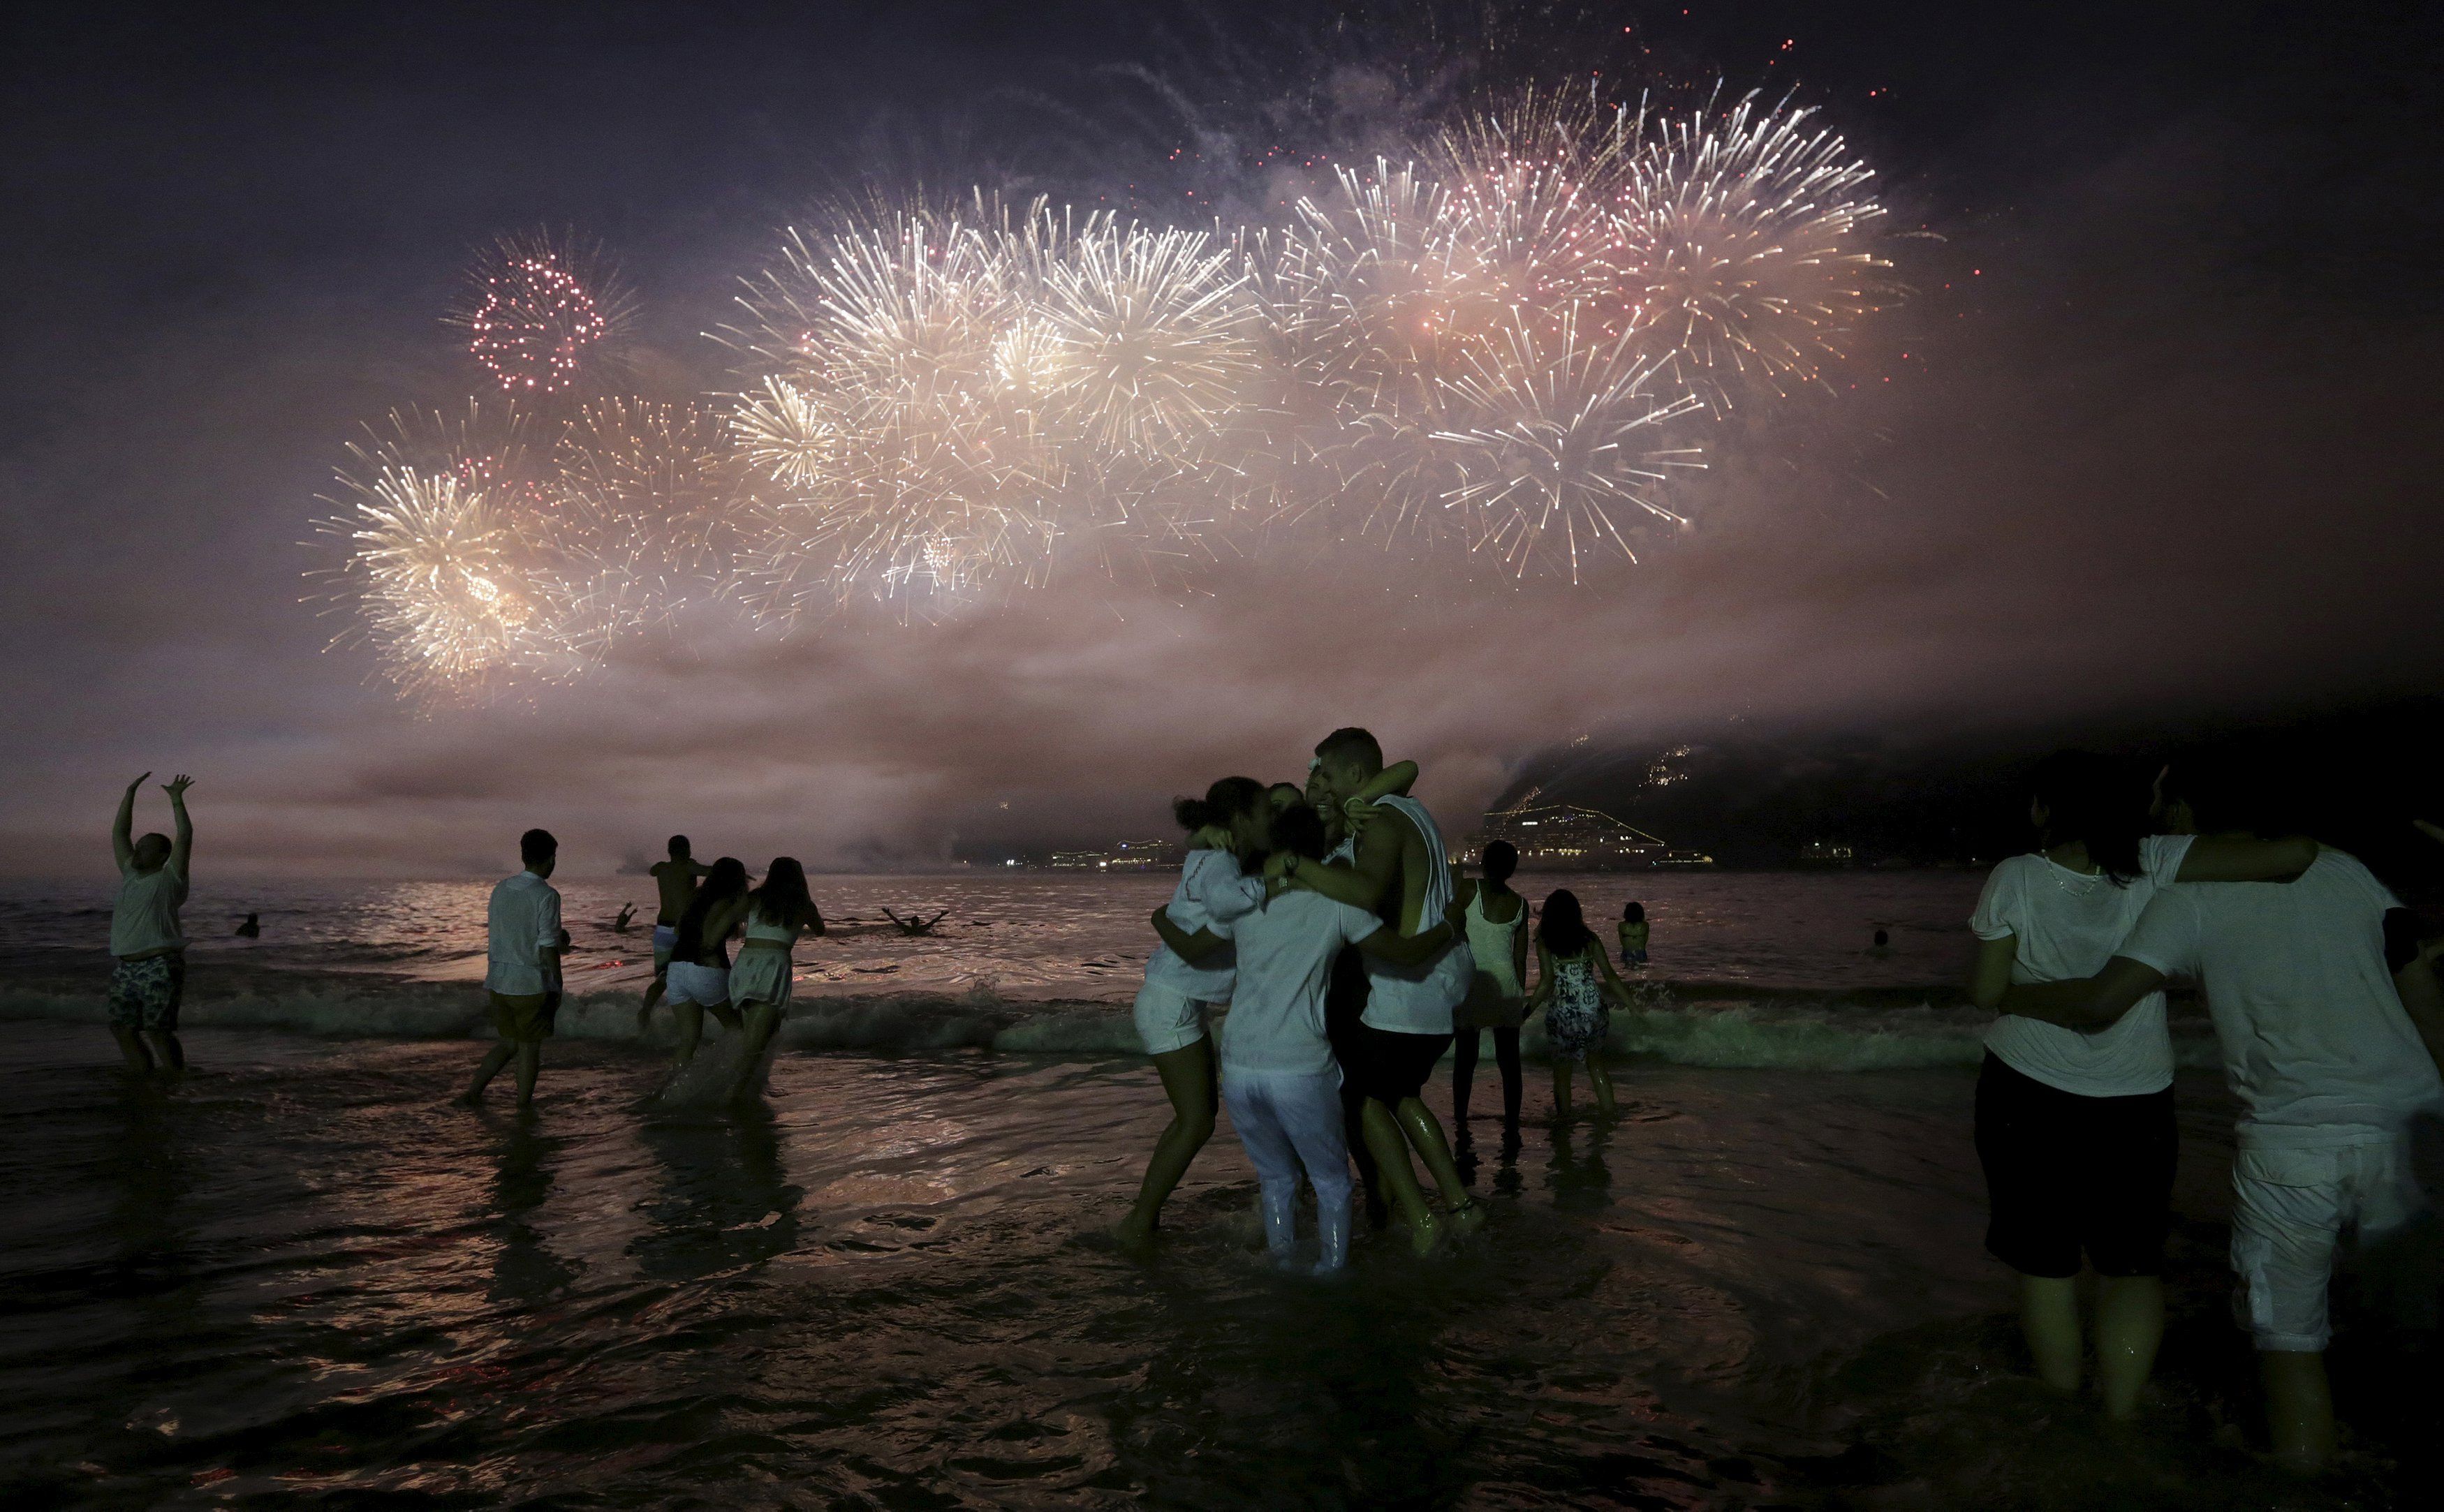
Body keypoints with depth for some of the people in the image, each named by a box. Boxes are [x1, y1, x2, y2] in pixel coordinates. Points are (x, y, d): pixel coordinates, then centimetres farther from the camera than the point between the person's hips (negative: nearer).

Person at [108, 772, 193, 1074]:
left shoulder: (170, 878, -1)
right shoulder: (130, 874, 16)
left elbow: (185, 836, -9)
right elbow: (119, 833, 20)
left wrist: (176, 799, -7)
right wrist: (129, 795, 17)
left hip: (160, 967, -8)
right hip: (125, 967, 8)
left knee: (158, 1032, -9)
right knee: (122, 1029, 7)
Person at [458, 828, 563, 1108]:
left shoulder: (501, 889, 5)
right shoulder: (547, 895, -15)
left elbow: (493, 938, 12)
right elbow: (548, 947, -16)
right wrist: (558, 986, -6)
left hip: (498, 980, 6)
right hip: (531, 983, -6)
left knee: (509, 1043, 19)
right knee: (530, 1044, 10)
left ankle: (473, 1091, 13)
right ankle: (524, 1102, 20)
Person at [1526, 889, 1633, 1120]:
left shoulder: (1544, 943, -6)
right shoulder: (1589, 939, 2)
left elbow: (1546, 982, -13)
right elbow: (1610, 976, 2)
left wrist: (1526, 1012, -8)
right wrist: (1631, 1004, 9)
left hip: (1562, 1012, -3)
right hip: (1593, 1008, 3)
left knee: (1562, 1065, 14)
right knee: (1595, 1060, 23)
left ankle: (1563, 1112, 23)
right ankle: (1607, 1107, 21)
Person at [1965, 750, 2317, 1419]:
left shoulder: (2014, 880, -13)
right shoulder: (2151, 864, -10)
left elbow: (1986, 993, -8)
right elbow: (2294, 854, -16)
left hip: (2029, 1094, -1)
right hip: (2135, 1100, 2)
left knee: (2044, 1264, 12)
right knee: (2131, 1263, 17)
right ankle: (2120, 1417, 17)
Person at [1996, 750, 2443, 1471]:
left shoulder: (2191, 894, -1)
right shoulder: (2343, 870, 15)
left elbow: (2101, 1003, -11)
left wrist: (2005, 995, 4)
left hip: (2292, 1135, -5)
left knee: (2287, 1337, 7)